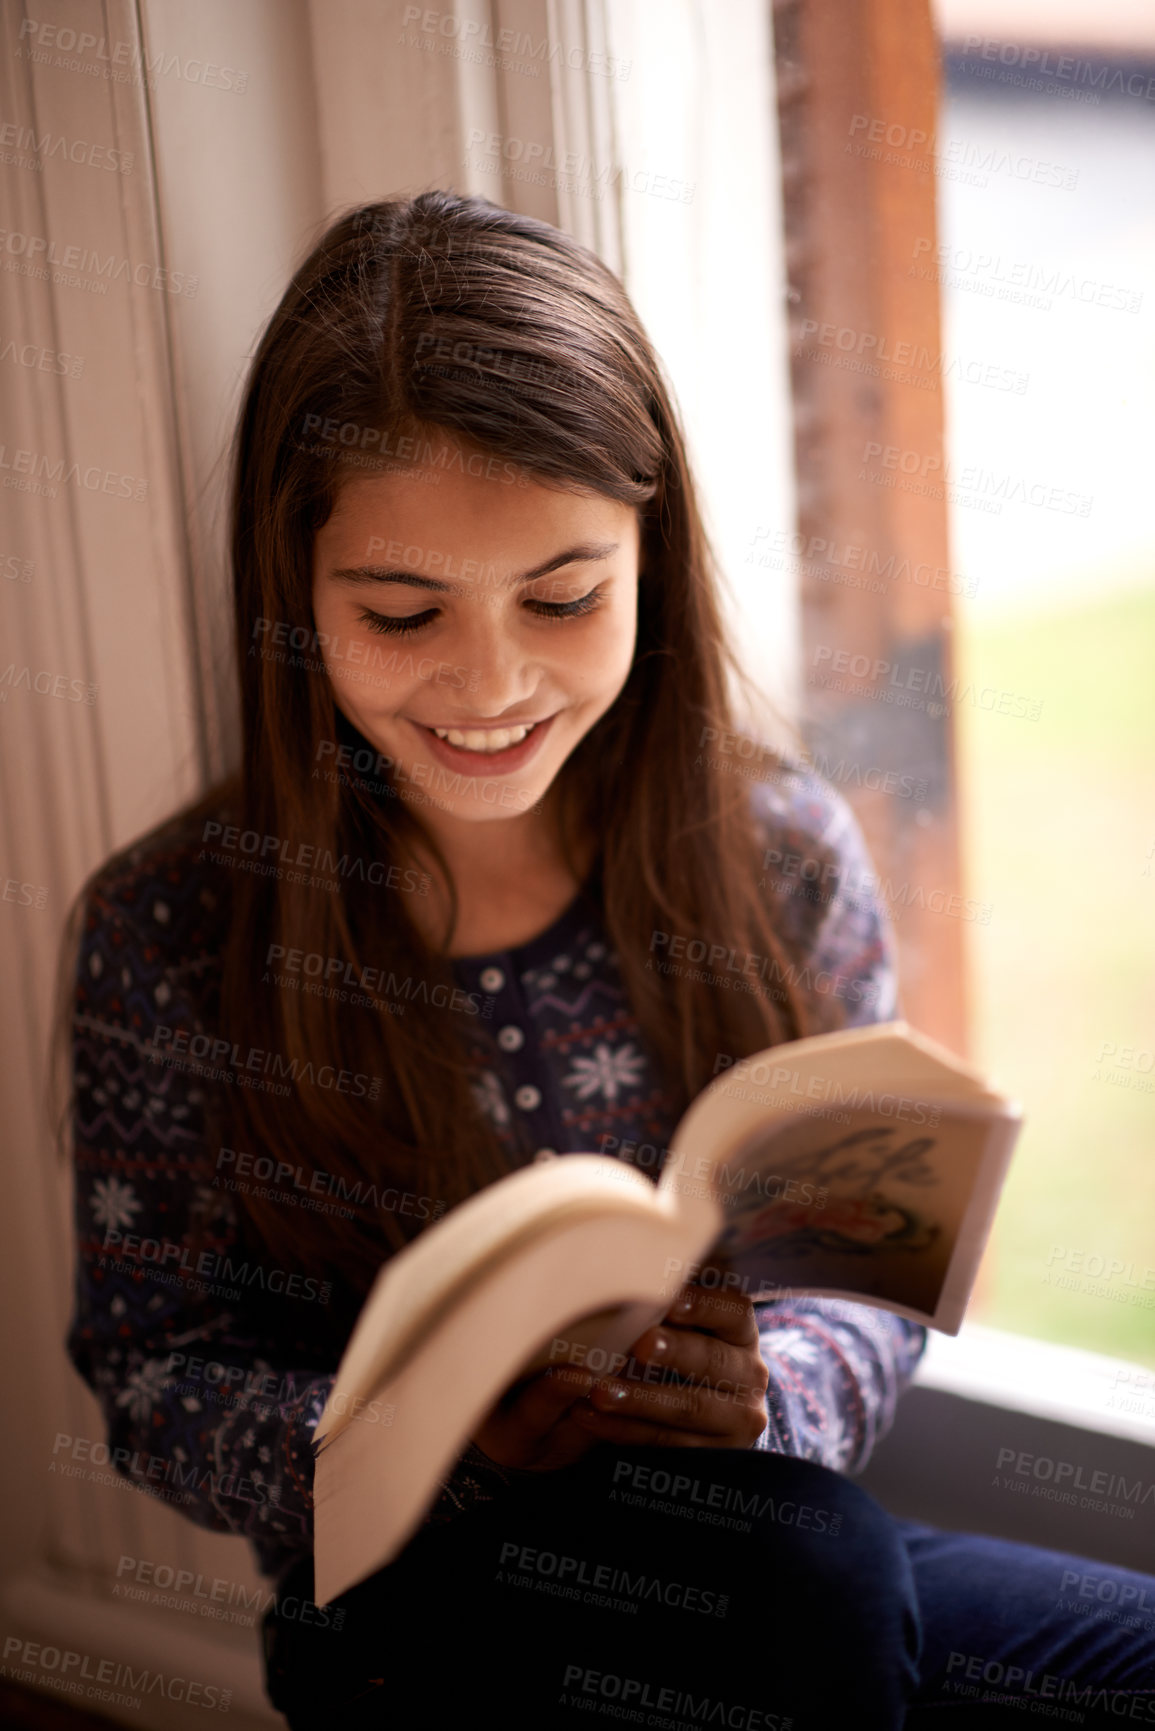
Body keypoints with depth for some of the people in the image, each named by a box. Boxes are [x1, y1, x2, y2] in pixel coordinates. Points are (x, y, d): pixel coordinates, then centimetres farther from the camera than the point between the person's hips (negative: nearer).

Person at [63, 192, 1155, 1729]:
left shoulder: (781, 857, -3)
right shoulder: (171, 930, -8)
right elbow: (152, 1379, -4)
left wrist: (766, 1389, -20)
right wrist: (454, 1440, -22)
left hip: (773, 1568, 3)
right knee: (804, 1565, -33)